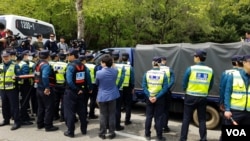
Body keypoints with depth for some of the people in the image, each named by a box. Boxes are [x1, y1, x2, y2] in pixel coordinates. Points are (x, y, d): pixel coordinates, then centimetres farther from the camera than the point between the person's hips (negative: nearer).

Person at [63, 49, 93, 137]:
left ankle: (70, 132, 12)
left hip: (71, 92, -6)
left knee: (70, 112, 5)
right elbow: (88, 78, 0)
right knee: (82, 111, 15)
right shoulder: (83, 66, 3)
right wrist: (89, 88, 7)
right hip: (81, 92, 6)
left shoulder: (71, 66, -15)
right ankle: (84, 130, 25)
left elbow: (69, 81, -24)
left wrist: (76, 89, -16)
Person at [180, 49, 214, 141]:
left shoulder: (190, 69, -10)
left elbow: (184, 84, -2)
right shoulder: (210, 70, -1)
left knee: (186, 119, 6)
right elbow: (210, 86, 7)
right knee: (202, 120, 13)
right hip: (203, 98, 3)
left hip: (190, 97, -3)